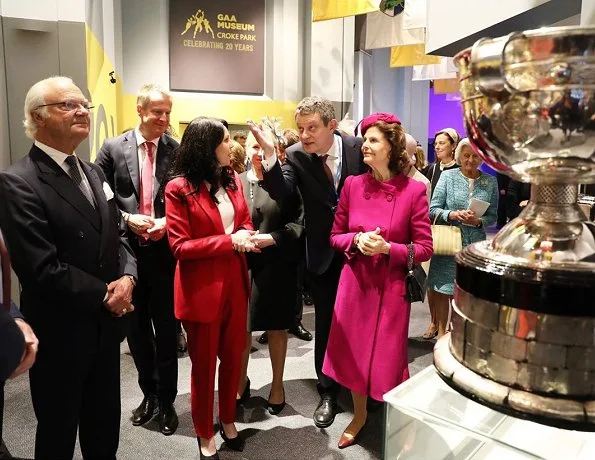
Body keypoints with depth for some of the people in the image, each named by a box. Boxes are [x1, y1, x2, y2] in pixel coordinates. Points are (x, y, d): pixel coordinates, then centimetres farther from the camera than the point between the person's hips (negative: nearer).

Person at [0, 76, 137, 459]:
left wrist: (127, 276, -9)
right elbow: (41, 269, -24)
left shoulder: (93, 172, 9)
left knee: (105, 428, 23)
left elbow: (118, 234, 10)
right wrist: (103, 294, -16)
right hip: (61, 334, -7)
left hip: (106, 326, 7)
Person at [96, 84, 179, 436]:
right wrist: (126, 219, -15)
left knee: (166, 329, 10)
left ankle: (167, 399, 28)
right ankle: (149, 393, 37)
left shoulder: (178, 151, -2)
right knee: (137, 328, 16)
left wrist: (168, 223, -15)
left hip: (165, 253, -1)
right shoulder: (113, 148, 0)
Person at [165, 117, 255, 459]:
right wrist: (229, 241, -21)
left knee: (233, 358, 17)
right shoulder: (179, 188, -12)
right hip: (201, 290, -5)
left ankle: (228, 421, 39)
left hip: (234, 284, 6)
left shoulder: (232, 179, 6)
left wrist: (247, 236, -10)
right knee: (204, 364, 11)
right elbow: (180, 246, -15)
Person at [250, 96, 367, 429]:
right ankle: (328, 392, 27)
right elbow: (281, 192, -27)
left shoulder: (358, 148, -11)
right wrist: (270, 155, -42)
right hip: (324, 254, 0)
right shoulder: (296, 155, -12)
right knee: (326, 323, 10)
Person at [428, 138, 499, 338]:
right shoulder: (447, 176, -1)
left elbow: (493, 216, 6)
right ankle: (441, 332, 21)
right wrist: (453, 214, -21)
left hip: (475, 246, 2)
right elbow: (433, 210, -3)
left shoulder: (490, 182, 5)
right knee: (442, 289, 4)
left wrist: (479, 221, -14)